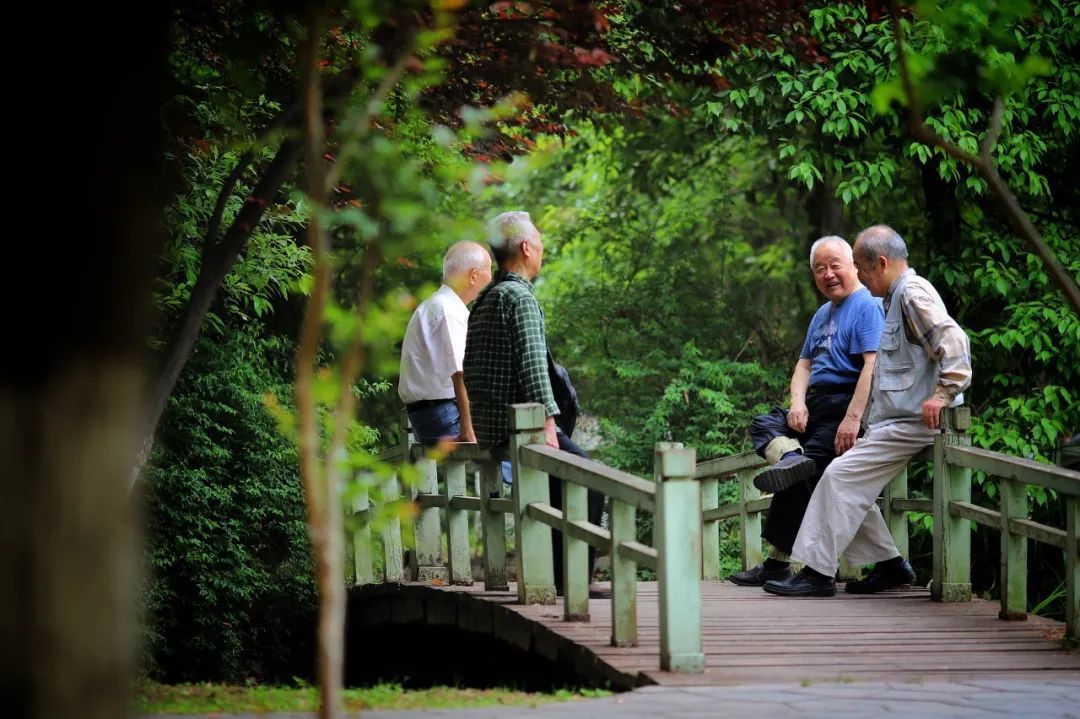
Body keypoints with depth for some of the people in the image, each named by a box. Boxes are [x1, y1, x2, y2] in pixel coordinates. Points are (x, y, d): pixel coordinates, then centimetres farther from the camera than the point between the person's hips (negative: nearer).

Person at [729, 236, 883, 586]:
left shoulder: (867, 306, -9)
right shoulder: (822, 315, 22)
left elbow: (873, 364, -20)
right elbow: (804, 363, 21)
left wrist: (852, 418, -28)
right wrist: (797, 403, -1)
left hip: (846, 405, -10)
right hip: (816, 406, 10)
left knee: (802, 476, -18)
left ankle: (778, 562, -16)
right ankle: (790, 456, -28)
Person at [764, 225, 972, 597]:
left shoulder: (913, 294, -13)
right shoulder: (896, 297, 21)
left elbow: (953, 340, -27)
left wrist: (944, 393, -28)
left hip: (911, 422, -11)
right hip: (892, 418, 11)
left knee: (842, 476, -14)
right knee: (852, 483, 9)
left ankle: (818, 572, -12)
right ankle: (889, 563, 12)